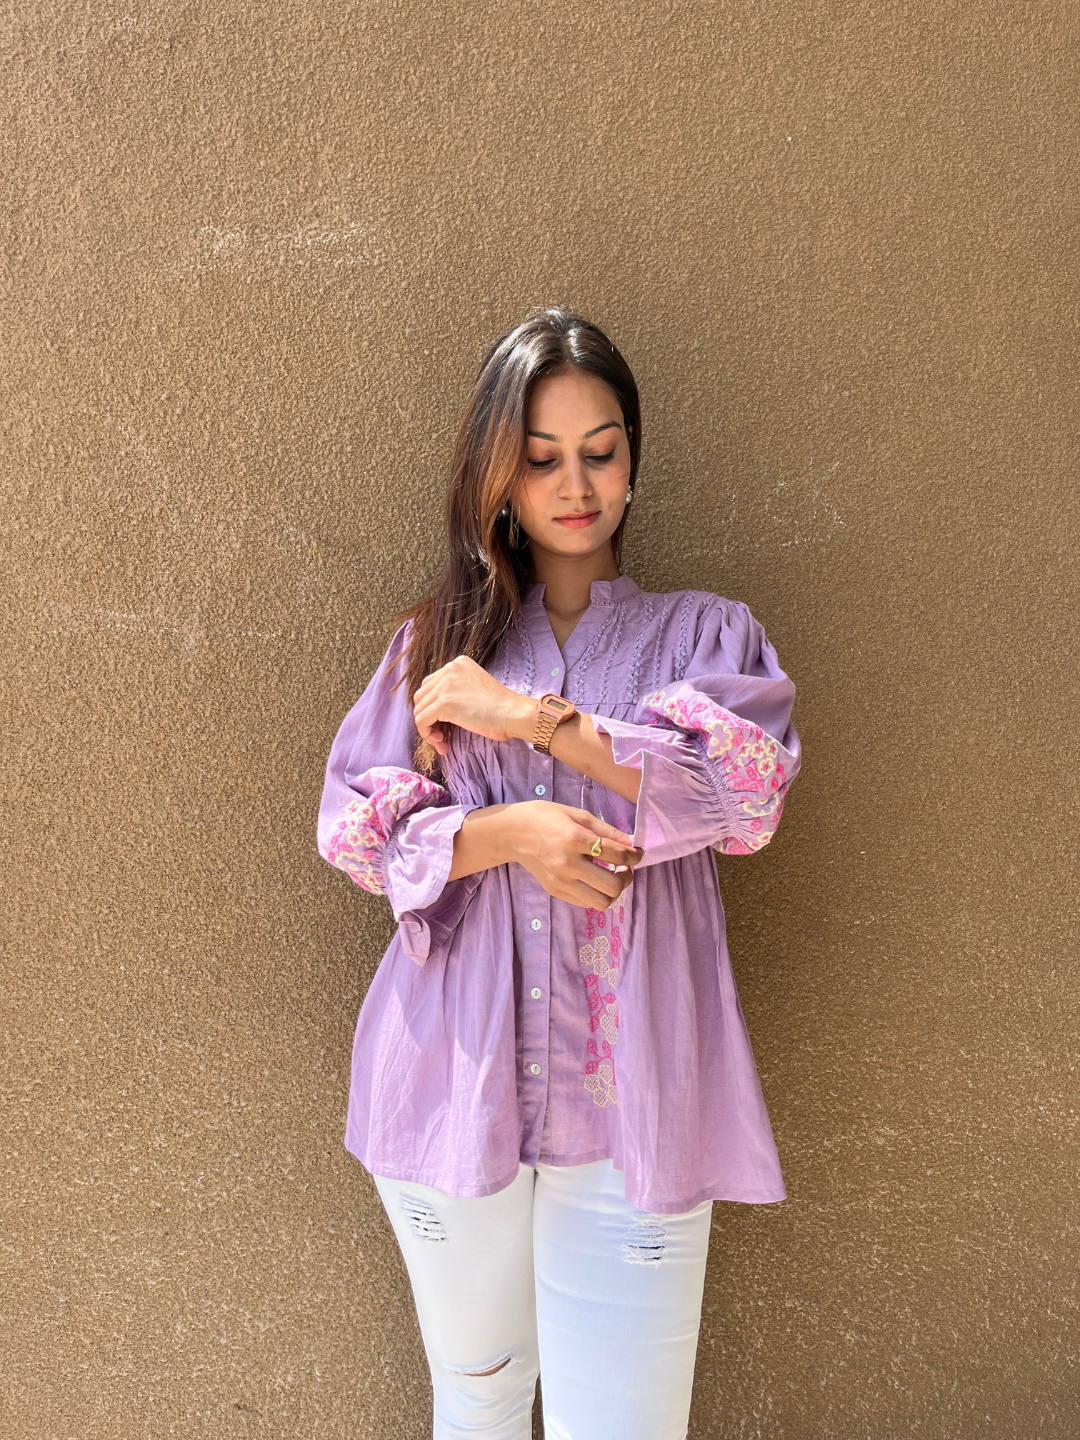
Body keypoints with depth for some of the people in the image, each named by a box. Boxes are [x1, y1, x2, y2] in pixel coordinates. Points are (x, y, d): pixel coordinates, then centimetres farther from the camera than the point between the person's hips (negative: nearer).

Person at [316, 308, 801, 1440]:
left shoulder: (705, 630, 8)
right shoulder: (440, 641, 10)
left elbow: (752, 781, -11)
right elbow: (354, 822, 1)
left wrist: (529, 717, -12)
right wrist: (510, 832, -17)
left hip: (629, 1093, -1)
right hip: (456, 1081, 2)